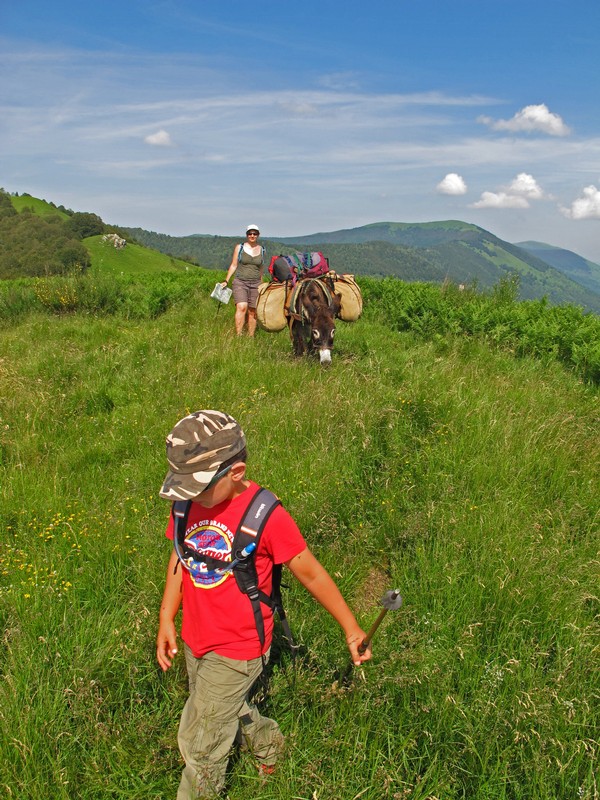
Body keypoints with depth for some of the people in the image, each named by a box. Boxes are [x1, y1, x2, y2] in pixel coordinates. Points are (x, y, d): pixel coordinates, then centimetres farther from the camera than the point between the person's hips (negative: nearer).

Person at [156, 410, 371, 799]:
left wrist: (351, 628, -8)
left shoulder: (265, 516, -25)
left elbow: (311, 573, -15)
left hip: (236, 650, -6)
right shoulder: (189, 504, -9)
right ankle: (271, 747, 57)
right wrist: (166, 618, 2)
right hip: (195, 640, 7)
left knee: (199, 741, 6)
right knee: (228, 710, 28)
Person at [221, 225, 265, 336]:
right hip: (240, 282, -2)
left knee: (252, 312, 3)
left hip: (255, 284, 2)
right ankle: (238, 335, -24)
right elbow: (233, 265, 7)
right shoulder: (239, 248, 5)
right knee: (242, 307, -22)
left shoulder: (262, 250, 10)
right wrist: (226, 281, 1)